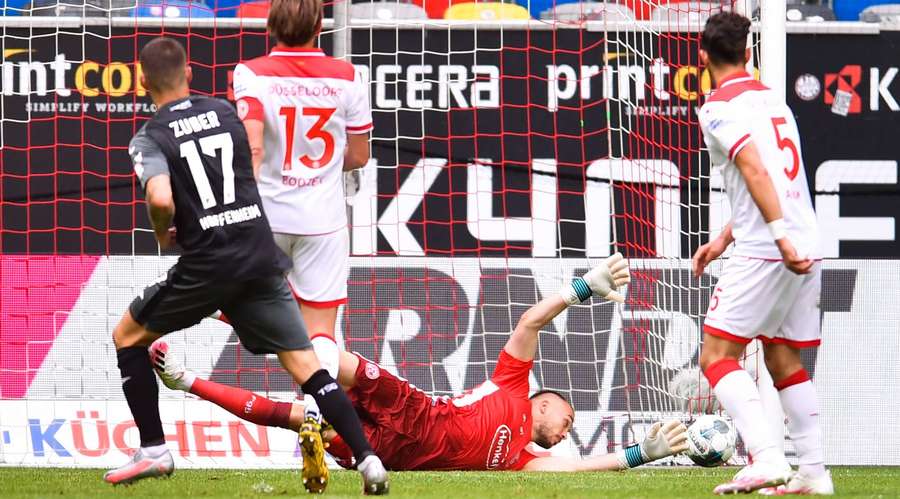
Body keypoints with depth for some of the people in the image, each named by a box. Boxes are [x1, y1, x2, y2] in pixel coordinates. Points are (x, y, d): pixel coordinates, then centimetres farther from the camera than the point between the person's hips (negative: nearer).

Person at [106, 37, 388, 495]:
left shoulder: (149, 139, -4)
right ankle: (368, 459, -7)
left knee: (127, 336, 18)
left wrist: (162, 234, 0)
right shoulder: (225, 112, 12)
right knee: (304, 365, 6)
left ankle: (153, 451, 12)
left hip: (207, 265, -4)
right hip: (262, 256, 4)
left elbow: (161, 199, -21)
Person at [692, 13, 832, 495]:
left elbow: (755, 170, -20)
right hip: (806, 252, 8)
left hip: (764, 253, -8)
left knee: (717, 355, -5)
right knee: (783, 360, 16)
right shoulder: (773, 99, 19)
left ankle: (767, 458, -21)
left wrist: (780, 236, -26)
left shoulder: (719, 108, -6)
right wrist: (724, 239, 30)